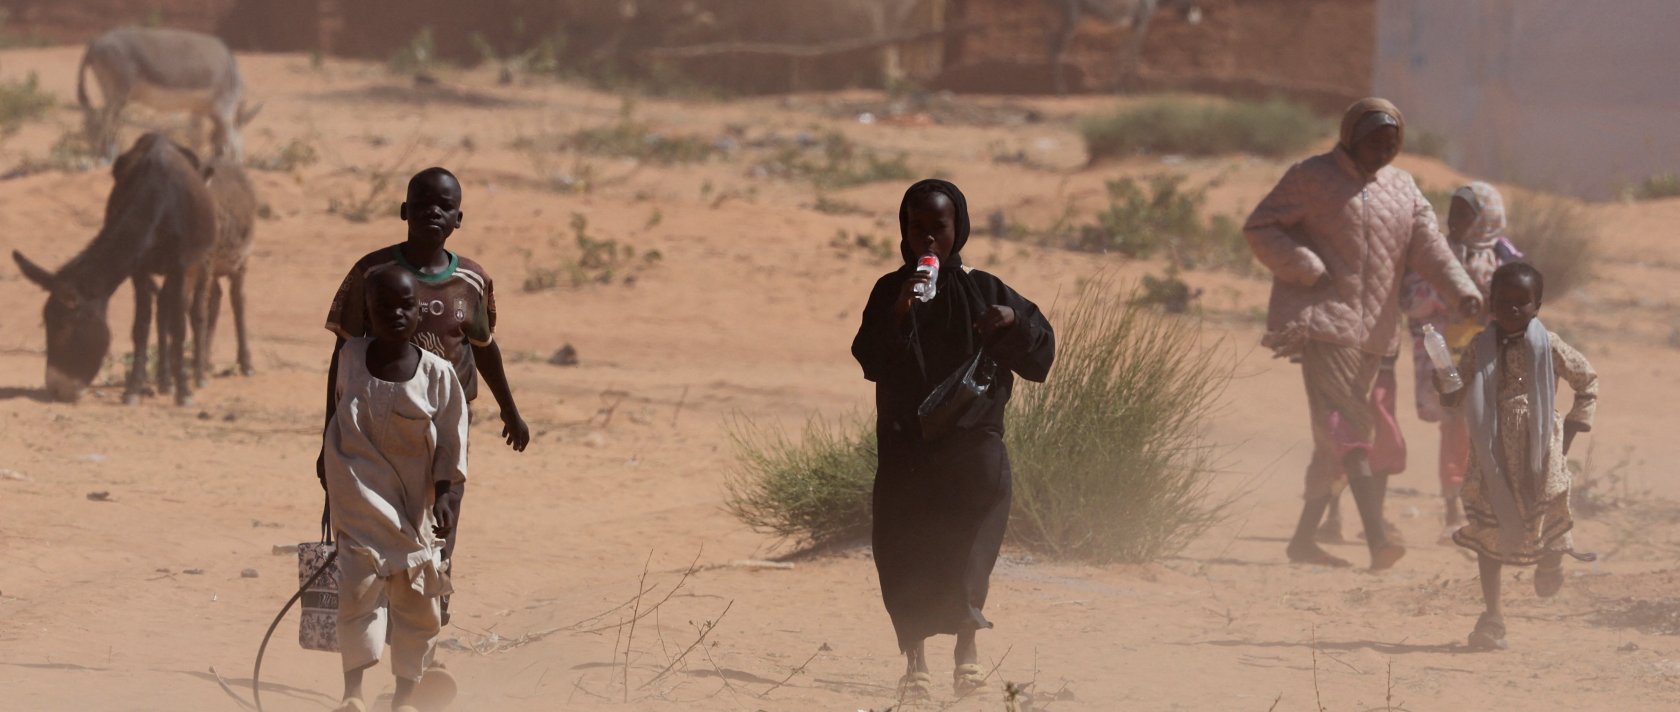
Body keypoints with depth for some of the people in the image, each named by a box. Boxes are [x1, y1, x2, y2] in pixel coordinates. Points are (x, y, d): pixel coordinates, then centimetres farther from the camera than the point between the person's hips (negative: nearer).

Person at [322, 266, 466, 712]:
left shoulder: (437, 374, -7)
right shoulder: (351, 358, -3)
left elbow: (450, 444, -2)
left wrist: (444, 495, -11)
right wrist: (329, 468, 22)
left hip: (414, 498, 1)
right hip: (360, 493, -1)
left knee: (415, 594, 6)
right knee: (360, 579, -15)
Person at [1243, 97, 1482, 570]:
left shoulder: (1402, 189, 16)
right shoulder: (1312, 178, -1)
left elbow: (1428, 246, 5)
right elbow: (1259, 228, -2)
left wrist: (1463, 291, -13)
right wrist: (1308, 271, -14)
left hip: (1373, 328, 7)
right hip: (1320, 319, -7)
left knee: (1335, 438, 10)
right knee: (1346, 425, -19)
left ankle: (1303, 539, 21)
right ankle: (1377, 538, -33)